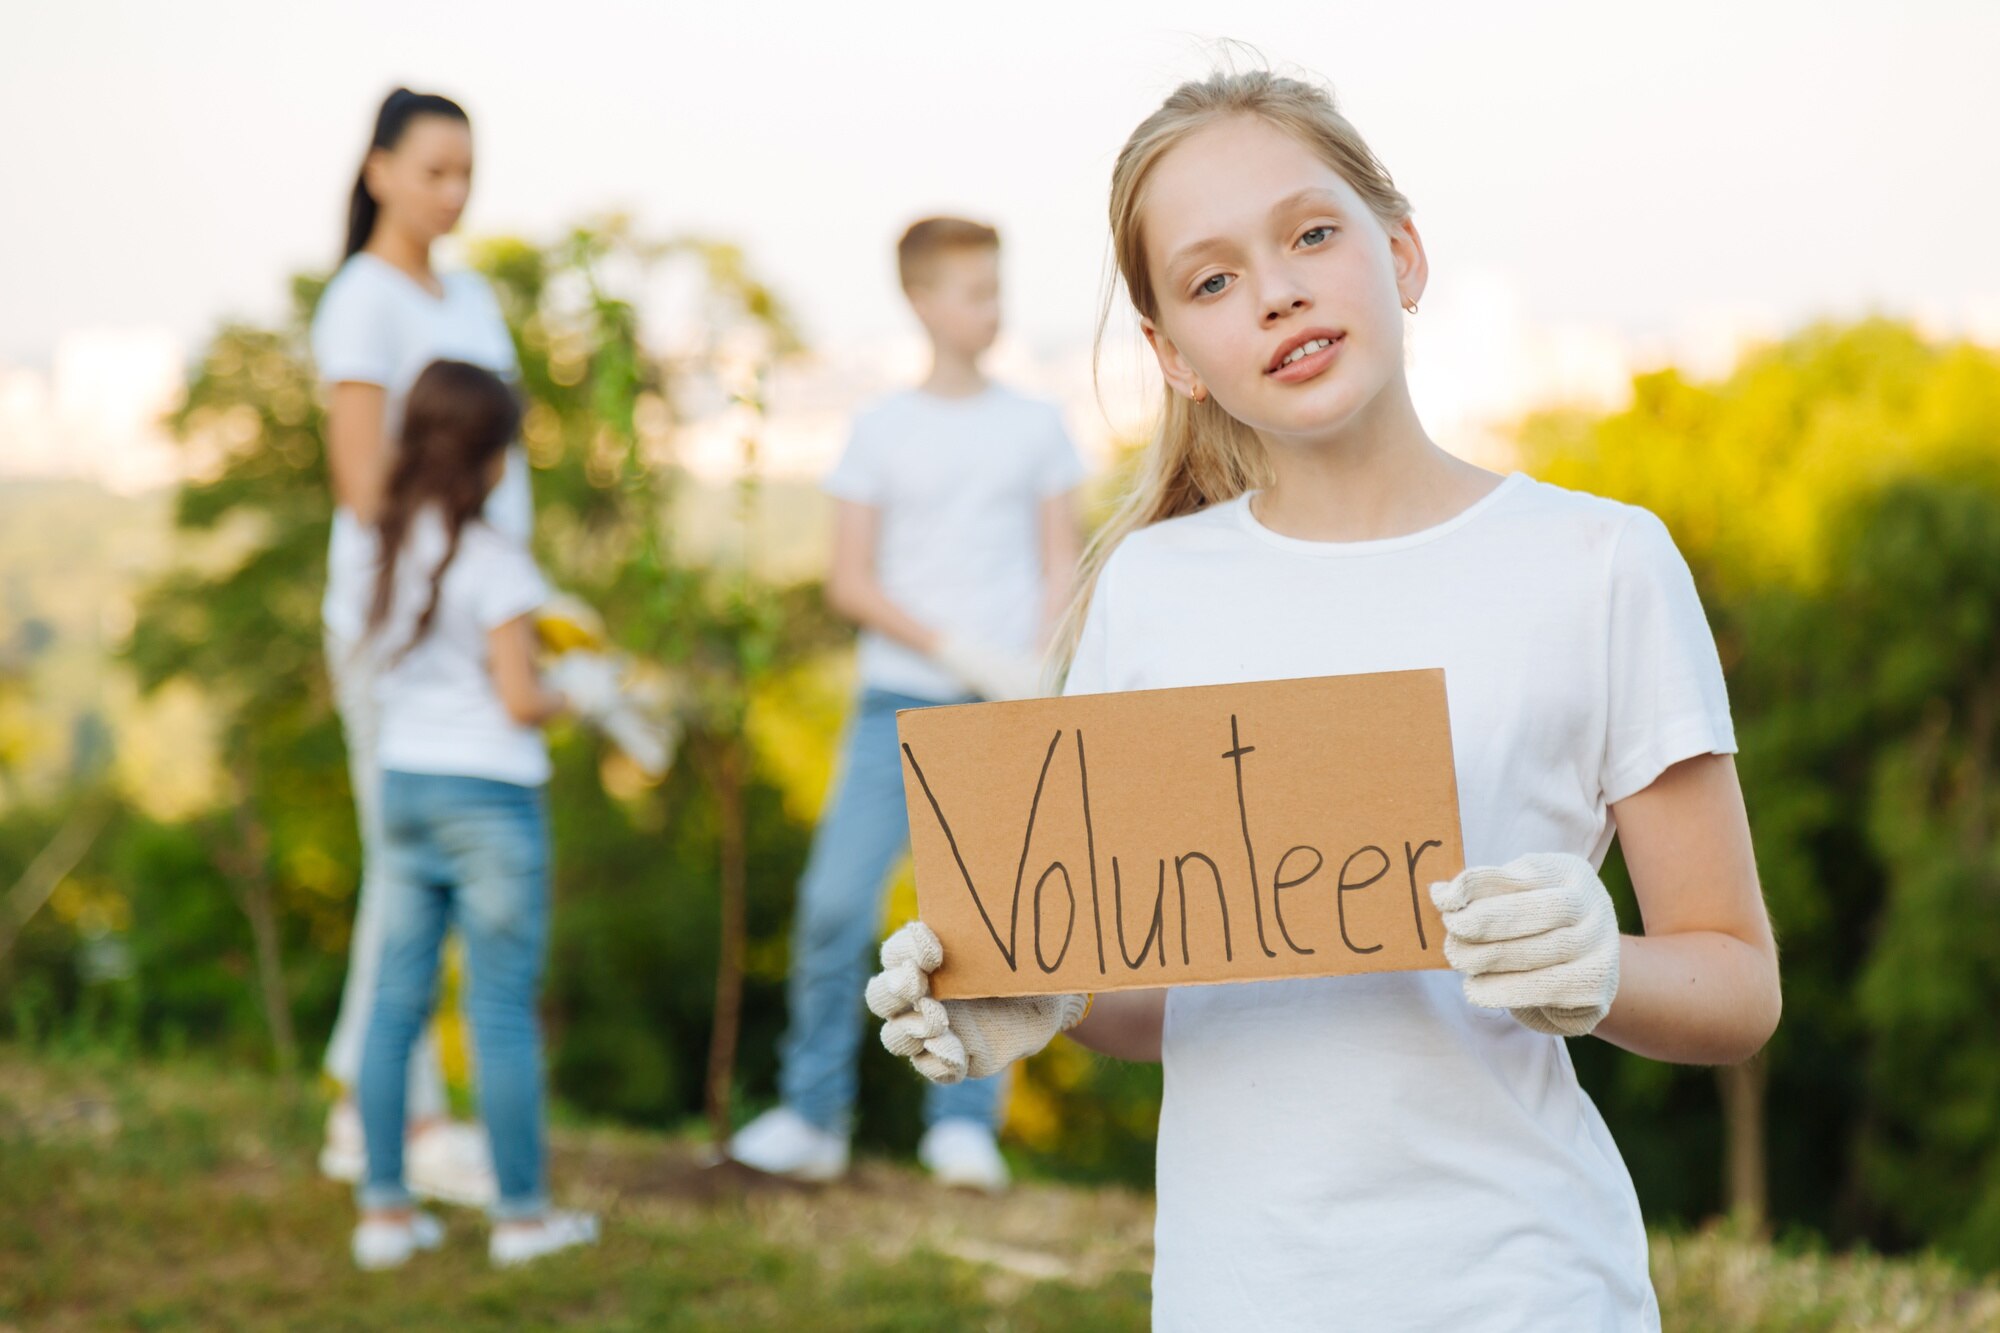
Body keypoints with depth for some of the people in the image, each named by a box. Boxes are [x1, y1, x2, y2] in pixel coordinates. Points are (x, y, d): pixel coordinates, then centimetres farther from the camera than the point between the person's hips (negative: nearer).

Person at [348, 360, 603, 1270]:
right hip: (488, 793, -6)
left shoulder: (386, 547, 6)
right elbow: (520, 700, -15)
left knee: (396, 1000, 9)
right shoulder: (495, 560, -13)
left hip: (402, 784, 6)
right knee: (503, 1007, 1)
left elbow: (374, 675, 11)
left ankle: (384, 1208, 12)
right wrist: (580, 701, 4)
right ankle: (521, 1213, 9)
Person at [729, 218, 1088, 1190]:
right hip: (903, 698, -1)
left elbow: (1061, 572, 9)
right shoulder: (883, 431, 6)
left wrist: (1035, 677, -6)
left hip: (1007, 706, 1)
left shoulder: (1036, 428, 10)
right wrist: (956, 649, -9)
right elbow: (850, 581, 2)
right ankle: (812, 1114, 1)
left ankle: (963, 1123, 5)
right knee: (837, 899, -11)